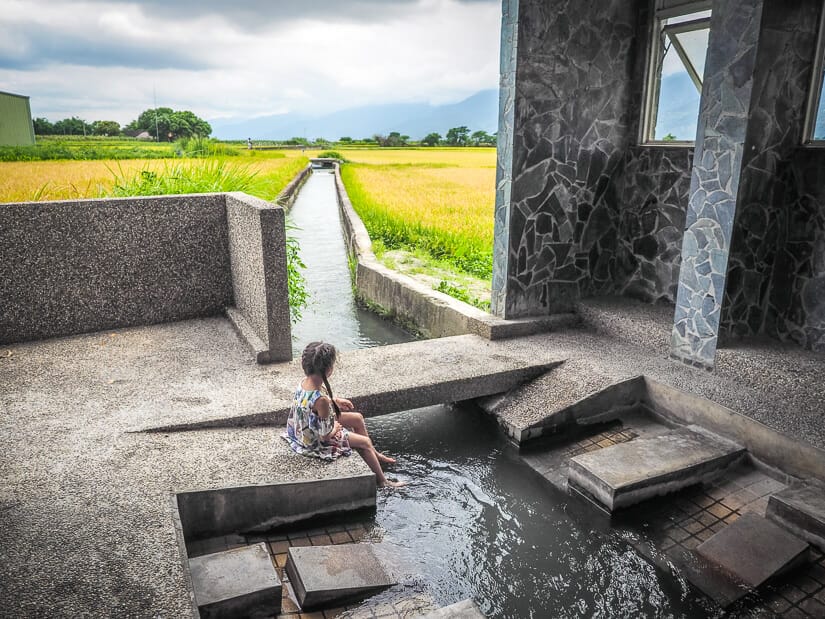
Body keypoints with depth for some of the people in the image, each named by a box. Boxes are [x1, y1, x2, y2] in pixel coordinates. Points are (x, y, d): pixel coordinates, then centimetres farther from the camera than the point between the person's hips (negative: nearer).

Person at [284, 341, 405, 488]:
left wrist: (335, 400, 10)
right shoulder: (321, 400, -39)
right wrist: (336, 427, -7)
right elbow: (325, 435, -28)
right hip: (316, 441, -8)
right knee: (365, 442, 6)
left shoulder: (304, 382, -14)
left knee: (358, 418, 17)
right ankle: (382, 481, 27)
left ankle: (374, 453, 39)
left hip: (305, 430, 8)